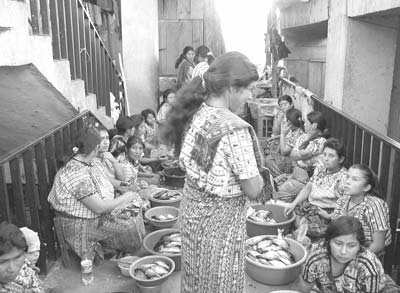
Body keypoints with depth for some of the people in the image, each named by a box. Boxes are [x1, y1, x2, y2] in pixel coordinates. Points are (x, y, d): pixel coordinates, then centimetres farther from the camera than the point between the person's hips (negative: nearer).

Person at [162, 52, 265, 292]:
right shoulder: (235, 130, -26)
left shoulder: (194, 112, -4)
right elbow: (254, 190, -22)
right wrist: (257, 176, 0)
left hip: (192, 209, 7)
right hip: (220, 219, -7)